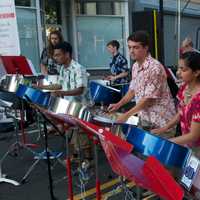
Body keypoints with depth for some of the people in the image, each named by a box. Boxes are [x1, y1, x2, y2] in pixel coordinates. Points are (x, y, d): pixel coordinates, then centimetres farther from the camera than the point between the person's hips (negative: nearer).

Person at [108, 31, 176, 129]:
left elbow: (149, 99, -22)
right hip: (144, 118, 7)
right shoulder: (135, 66, 5)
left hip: (160, 120, -7)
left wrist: (127, 115, -20)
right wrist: (118, 104, 3)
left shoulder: (155, 68, -21)